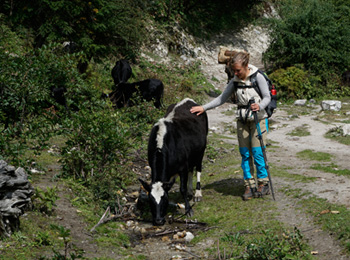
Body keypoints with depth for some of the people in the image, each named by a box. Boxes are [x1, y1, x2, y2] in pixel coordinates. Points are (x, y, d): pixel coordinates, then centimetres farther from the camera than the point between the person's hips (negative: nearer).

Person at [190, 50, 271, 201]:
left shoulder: (258, 77, -10)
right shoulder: (235, 81, 4)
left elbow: (267, 97, -9)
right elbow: (222, 98, 10)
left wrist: (260, 106, -30)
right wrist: (203, 108, 3)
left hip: (258, 119, -4)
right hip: (242, 120, 4)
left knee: (257, 152, -7)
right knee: (245, 153, 3)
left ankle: (263, 184, 7)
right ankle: (249, 185, 10)